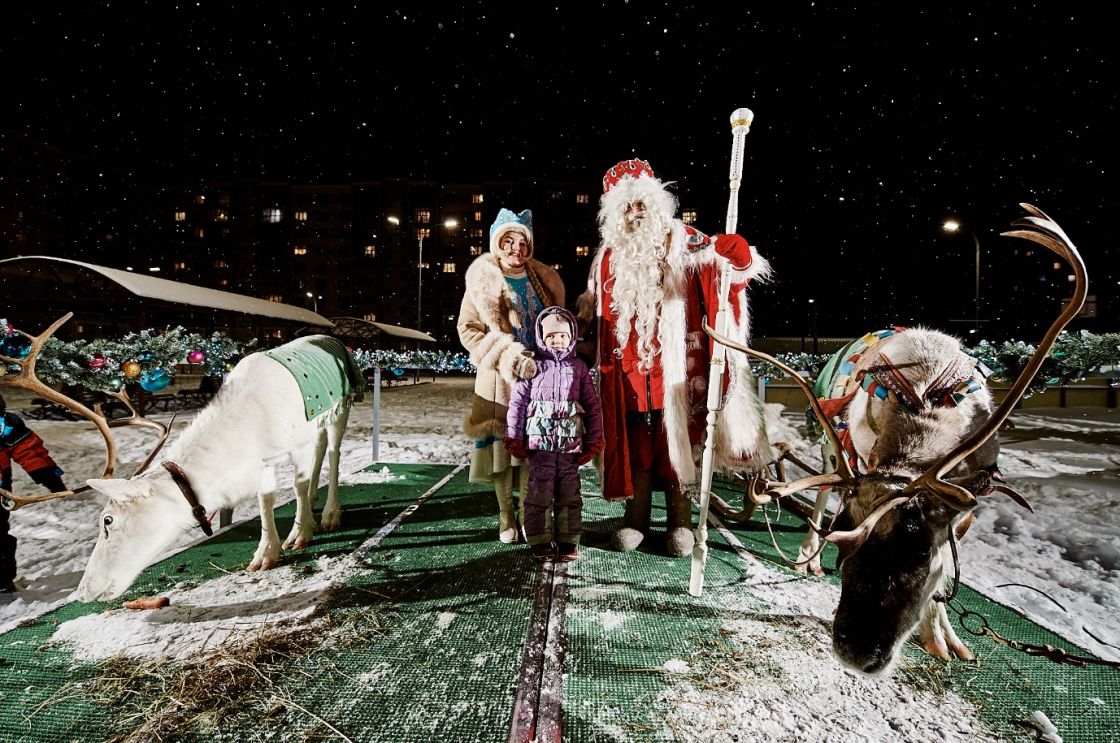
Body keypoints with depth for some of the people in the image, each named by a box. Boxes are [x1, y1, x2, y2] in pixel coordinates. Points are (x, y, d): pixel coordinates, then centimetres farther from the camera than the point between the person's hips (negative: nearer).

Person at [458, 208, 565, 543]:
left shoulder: (545, 280, 10)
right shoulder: (481, 280, 2)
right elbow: (467, 329, -2)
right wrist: (506, 357, -14)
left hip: (537, 378, 2)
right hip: (498, 379, -2)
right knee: (500, 446, 4)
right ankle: (506, 517, 18)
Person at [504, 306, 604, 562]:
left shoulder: (579, 367, 7)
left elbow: (592, 406, 8)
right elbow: (517, 402, 1)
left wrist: (593, 441, 6)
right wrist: (514, 439, -1)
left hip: (570, 446, 2)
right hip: (538, 445, -2)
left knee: (569, 495, 10)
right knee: (539, 495, 4)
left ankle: (569, 540, 24)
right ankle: (539, 540, 20)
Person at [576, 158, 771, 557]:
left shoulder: (681, 241, 4)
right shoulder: (608, 255, 15)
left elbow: (721, 263, -9)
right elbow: (592, 309, 23)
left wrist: (738, 257, -30)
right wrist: (586, 345, 14)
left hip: (671, 364, -3)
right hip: (626, 367, 3)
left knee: (675, 436, 3)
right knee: (635, 442, 8)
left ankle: (679, 519, 17)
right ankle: (636, 516, 21)